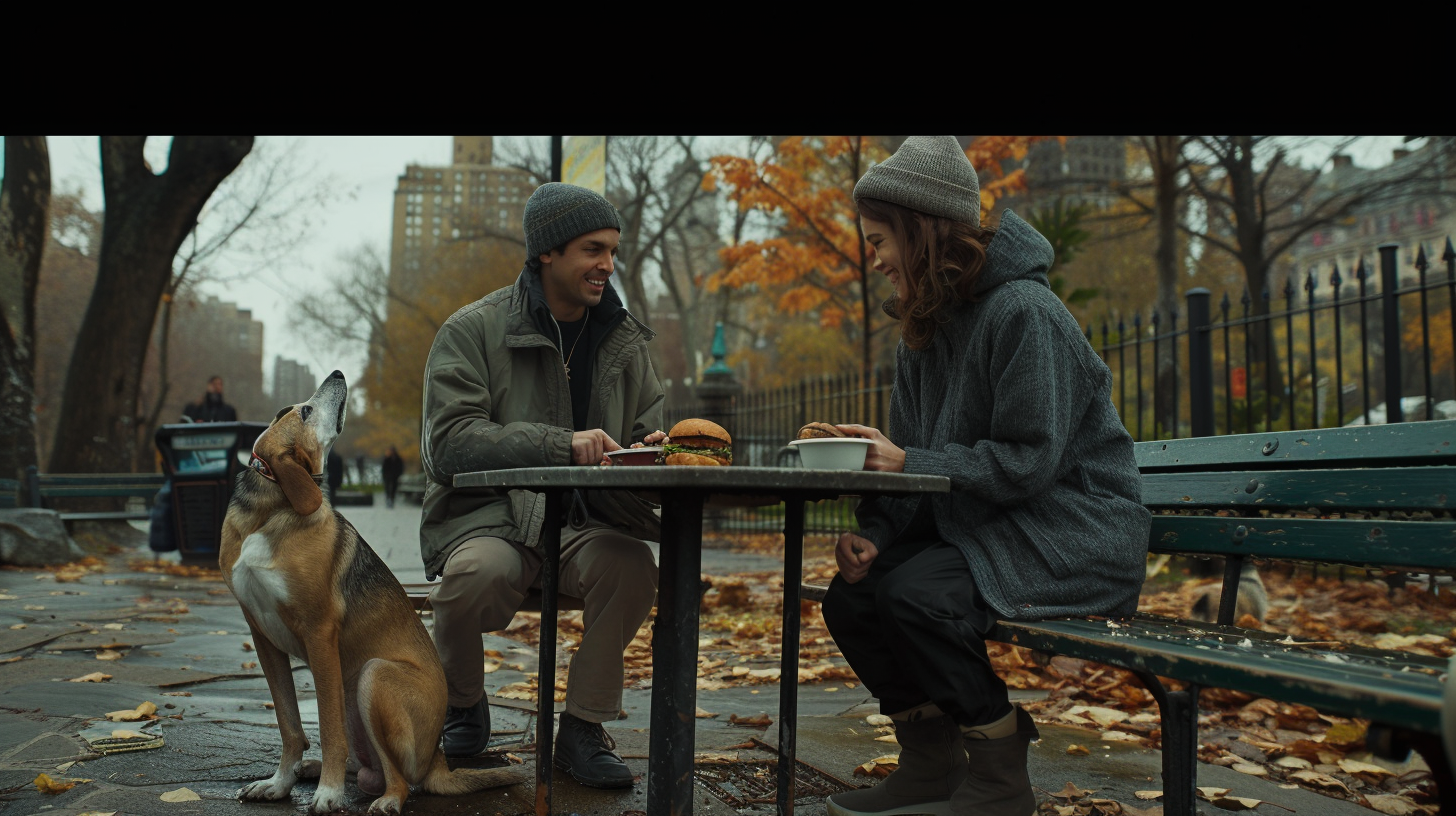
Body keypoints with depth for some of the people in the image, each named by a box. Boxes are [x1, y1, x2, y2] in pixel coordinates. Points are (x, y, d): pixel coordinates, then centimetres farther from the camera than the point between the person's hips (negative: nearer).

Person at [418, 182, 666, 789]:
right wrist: (561, 444, -26)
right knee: (483, 571, -36)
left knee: (633, 564, -29)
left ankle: (583, 728, -9)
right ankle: (461, 706, -2)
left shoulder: (624, 340, 14)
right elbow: (450, 441, -14)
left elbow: (647, 427, 18)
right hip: (486, 516, -3)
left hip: (583, 523, 3)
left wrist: (651, 449, -9)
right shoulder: (473, 330, -2)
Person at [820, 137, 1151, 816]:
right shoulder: (924, 332, 10)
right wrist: (874, 532, -10)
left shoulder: (1024, 313, -17)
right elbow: (903, 455, 8)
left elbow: (1028, 461, -22)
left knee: (918, 593, -29)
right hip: (980, 526, 9)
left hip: (1073, 538, -9)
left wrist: (910, 464, -22)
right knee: (849, 596, -6)